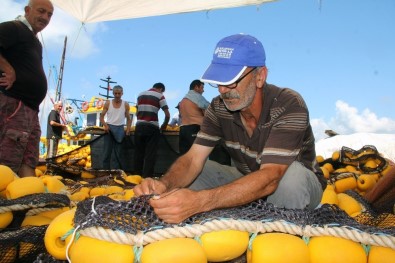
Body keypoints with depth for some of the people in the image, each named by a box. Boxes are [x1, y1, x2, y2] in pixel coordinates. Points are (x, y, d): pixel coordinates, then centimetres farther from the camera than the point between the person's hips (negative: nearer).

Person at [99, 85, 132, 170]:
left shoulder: (125, 104, 2)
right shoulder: (108, 103, 2)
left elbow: (128, 119, 6)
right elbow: (101, 116, 4)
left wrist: (128, 129, -7)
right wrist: (105, 125, -13)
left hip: (120, 129, 0)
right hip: (109, 128, 0)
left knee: (118, 153, 4)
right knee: (107, 152, 1)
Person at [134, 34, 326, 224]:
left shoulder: (290, 107, -28)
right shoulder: (219, 107, -12)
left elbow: (269, 178, -39)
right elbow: (193, 159, -17)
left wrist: (200, 201, -52)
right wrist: (164, 184, -40)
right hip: (247, 182, 4)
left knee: (292, 175, -36)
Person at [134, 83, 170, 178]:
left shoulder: (140, 94, 17)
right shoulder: (160, 96, 2)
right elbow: (167, 115, -3)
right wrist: (163, 126, 11)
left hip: (139, 126, 4)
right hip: (152, 127, -4)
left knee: (139, 153, 10)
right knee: (150, 154, 0)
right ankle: (147, 177, 0)